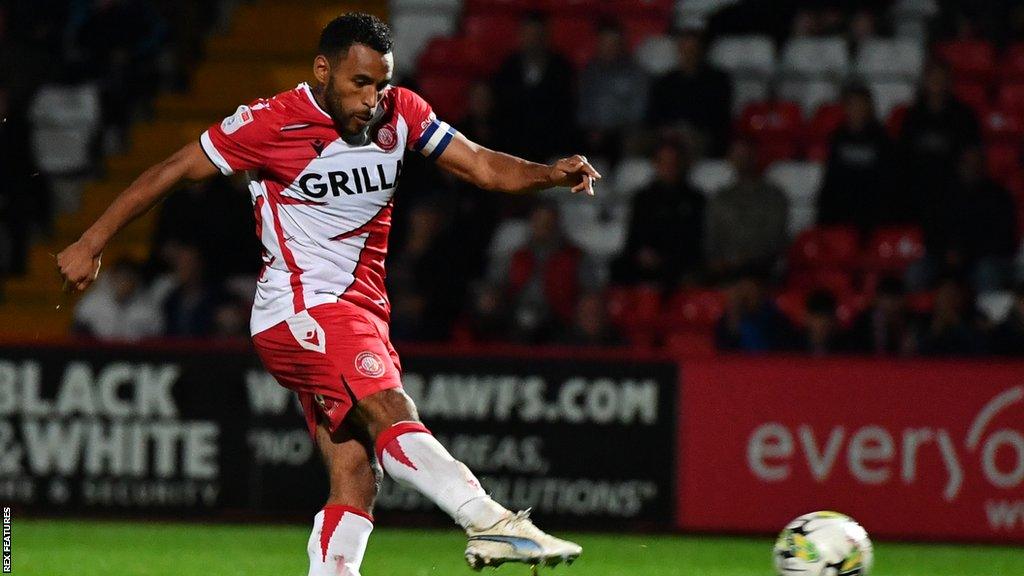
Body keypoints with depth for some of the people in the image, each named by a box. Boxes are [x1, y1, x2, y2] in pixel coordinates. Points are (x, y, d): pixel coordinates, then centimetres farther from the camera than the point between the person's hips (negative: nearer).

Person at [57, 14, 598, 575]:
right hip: (301, 309, -7)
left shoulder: (401, 112, 5)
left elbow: (482, 165, 6)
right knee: (393, 417, -27)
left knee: (357, 478, -2)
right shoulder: (272, 123, -10)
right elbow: (173, 171, -2)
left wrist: (550, 173, -14)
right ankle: (492, 524, -43)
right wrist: (90, 243, 0)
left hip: (361, 313, 7)